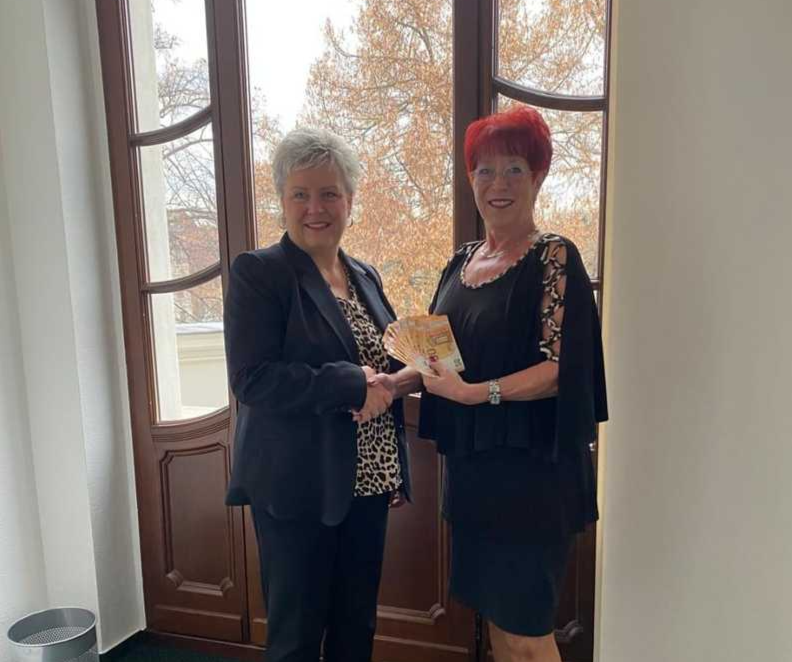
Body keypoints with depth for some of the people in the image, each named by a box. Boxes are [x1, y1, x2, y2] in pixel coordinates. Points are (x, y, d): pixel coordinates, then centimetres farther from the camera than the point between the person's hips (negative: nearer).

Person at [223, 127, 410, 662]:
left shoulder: (365, 276, 10)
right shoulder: (258, 273, -10)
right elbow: (252, 379, -19)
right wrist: (353, 385, -20)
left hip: (368, 483, 6)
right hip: (298, 489, -6)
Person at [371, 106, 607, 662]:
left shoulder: (554, 257, -11)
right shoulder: (463, 261, 9)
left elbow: (560, 368, -18)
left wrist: (476, 392, -27)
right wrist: (403, 380, -3)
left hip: (530, 467, -6)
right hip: (470, 464, 7)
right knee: (493, 615, 19)